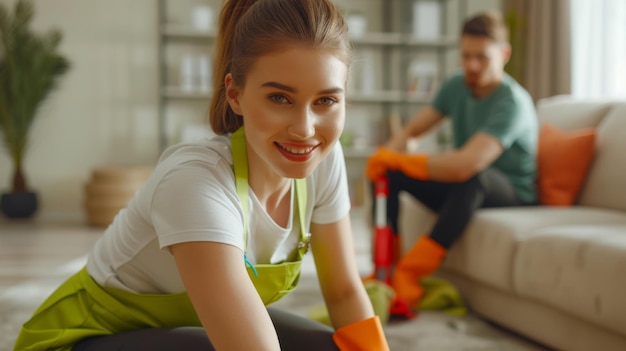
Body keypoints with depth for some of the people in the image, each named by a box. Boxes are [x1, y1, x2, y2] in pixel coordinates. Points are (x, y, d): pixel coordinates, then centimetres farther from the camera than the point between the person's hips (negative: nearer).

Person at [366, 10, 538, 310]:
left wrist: (396, 159, -28)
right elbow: (409, 131, 2)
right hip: (466, 194, 7)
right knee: (388, 172, -11)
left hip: (512, 196, -7)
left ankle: (407, 274, -34)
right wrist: (385, 156, -21)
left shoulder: (512, 102, -24)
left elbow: (464, 164, -37)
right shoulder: (456, 86, -1)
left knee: (472, 174, -40)